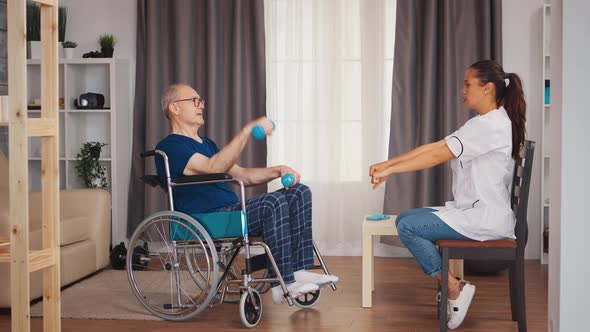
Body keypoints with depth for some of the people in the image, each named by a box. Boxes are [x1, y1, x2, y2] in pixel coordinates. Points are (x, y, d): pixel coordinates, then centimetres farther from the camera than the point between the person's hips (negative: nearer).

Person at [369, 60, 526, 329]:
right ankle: (449, 283, 3)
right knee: (404, 218, 8)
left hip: (486, 218, -10)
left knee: (408, 227, -15)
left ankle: (455, 289, -8)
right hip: (474, 211, 10)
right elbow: (433, 146, 9)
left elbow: (437, 156, -20)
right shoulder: (483, 124, 16)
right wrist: (387, 163, 1)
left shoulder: (491, 125, -17)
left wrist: (390, 170, -15)